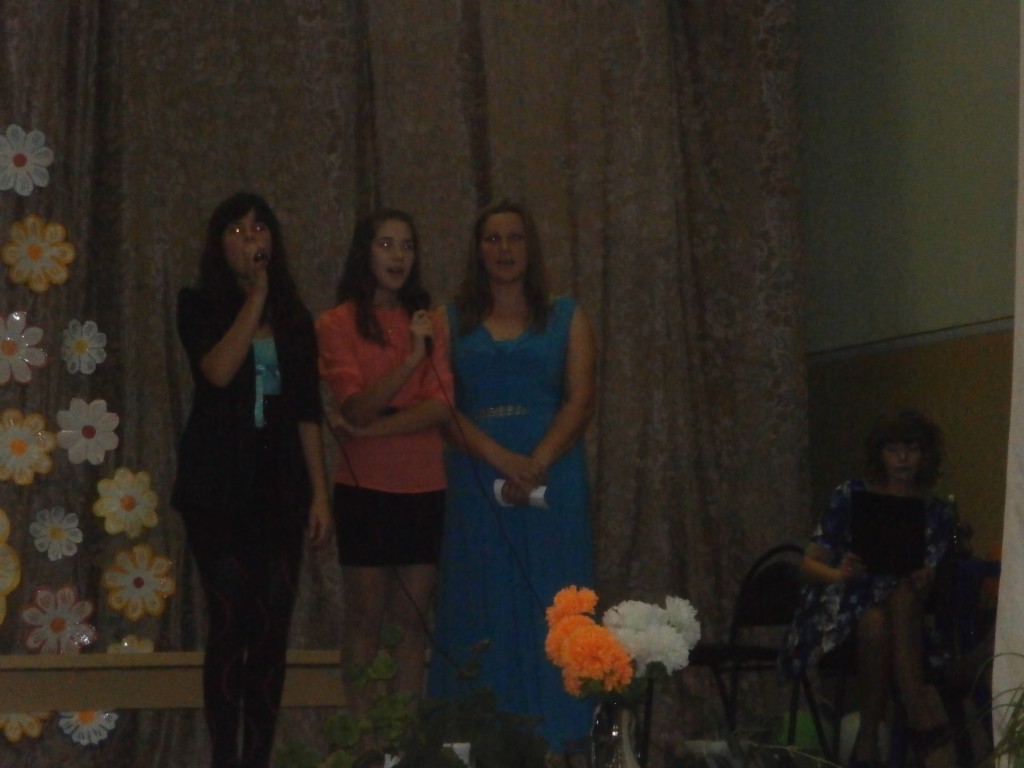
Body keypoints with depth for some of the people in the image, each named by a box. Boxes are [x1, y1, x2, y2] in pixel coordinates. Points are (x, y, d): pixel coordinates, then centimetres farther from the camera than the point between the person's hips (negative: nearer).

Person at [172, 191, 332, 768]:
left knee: (272, 631, 0)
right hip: (218, 486, -3)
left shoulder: (294, 320, 13)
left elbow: (308, 415, 10)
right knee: (230, 623, -9)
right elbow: (219, 370, -16)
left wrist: (320, 494, 3)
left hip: (279, 487, 3)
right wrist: (254, 298, -10)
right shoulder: (200, 307, 3)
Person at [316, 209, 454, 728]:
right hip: (365, 487, -3)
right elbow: (357, 406, -12)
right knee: (365, 618, -1)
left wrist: (370, 428, -12)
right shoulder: (338, 323, -1)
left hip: (422, 488, 3)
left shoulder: (426, 320, 10)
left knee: (412, 618, 5)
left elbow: (442, 406, -2)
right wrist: (410, 359, -25)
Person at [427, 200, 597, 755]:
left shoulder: (566, 319, 12)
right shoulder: (453, 323, 12)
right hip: (475, 485, 0)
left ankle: (554, 744, -5)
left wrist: (535, 466, -14)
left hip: (552, 485, 0)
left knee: (549, 611, -4)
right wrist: (502, 459, -14)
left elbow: (580, 402, 1)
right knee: (482, 615, -4)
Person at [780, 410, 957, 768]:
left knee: (904, 596, -35)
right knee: (875, 622, -37)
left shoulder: (937, 512, 11)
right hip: (841, 609, -2)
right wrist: (839, 574, -23)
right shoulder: (852, 496, 5)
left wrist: (924, 581, -21)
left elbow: (930, 586, 5)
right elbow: (809, 564, 0)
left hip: (908, 615, 2)